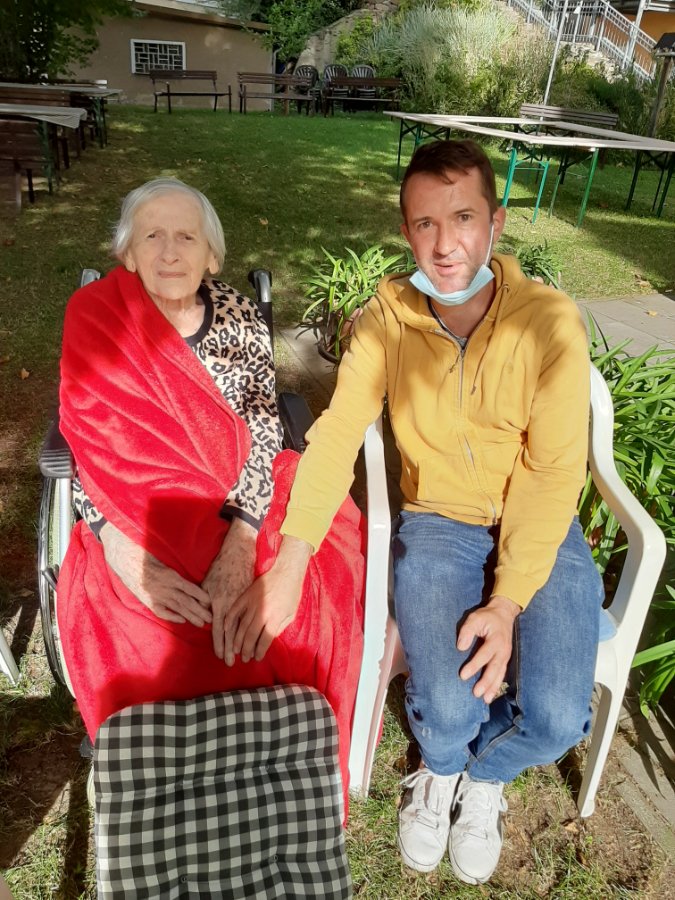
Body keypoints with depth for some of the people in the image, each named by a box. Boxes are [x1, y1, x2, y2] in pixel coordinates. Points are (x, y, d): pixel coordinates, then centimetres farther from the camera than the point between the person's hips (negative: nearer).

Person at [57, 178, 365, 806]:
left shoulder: (241, 320, -1)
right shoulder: (94, 321, -3)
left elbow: (262, 436, -8)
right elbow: (88, 449, -5)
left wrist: (240, 544, -23)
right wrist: (122, 552, -20)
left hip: (241, 505, 1)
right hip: (138, 516, -1)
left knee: (325, 593, -20)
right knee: (137, 648, -24)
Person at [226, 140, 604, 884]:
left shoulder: (550, 321, -13)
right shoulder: (387, 314, -8)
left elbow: (552, 473, -12)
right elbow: (337, 432, -13)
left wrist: (508, 603, -19)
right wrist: (290, 560, -25)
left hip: (539, 529, 1)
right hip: (436, 522, 0)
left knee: (556, 717, -17)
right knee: (444, 706, -19)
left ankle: (482, 775, 23)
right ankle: (441, 770, 23)